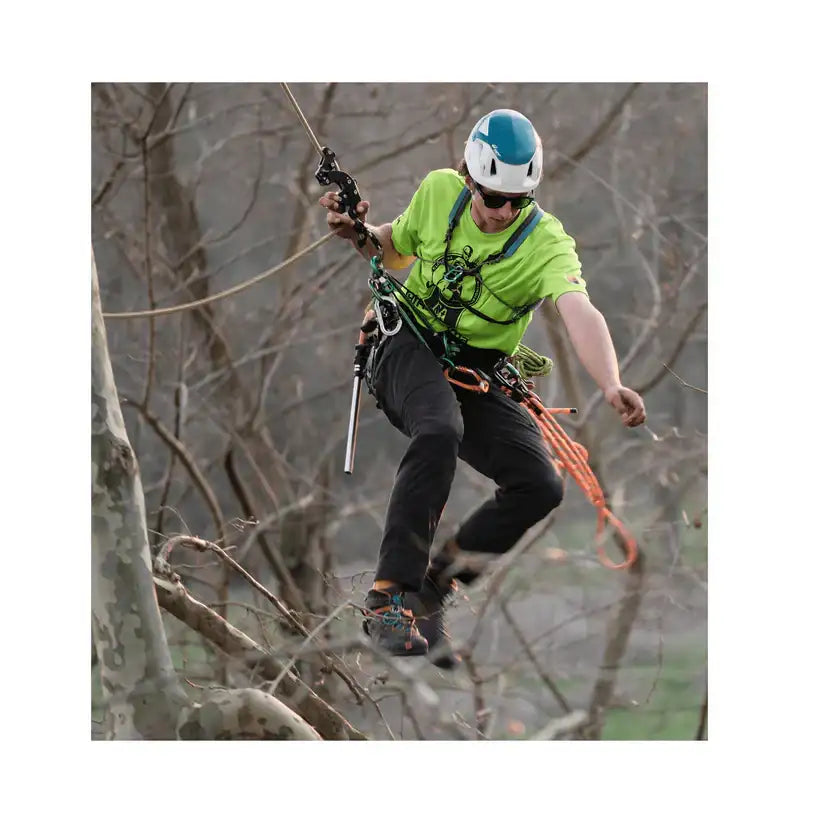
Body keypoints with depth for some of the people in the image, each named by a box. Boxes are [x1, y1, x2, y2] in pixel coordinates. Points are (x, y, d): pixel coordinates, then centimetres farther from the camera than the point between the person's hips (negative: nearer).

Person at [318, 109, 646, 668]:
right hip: (409, 348, -1)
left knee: (542, 486, -18)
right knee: (440, 433, -35)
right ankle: (390, 595, -36)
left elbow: (580, 313, -35)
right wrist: (358, 233, -7)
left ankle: (439, 578, 3)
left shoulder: (546, 242, -16)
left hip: (478, 372, 2)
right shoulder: (439, 192, -7)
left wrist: (612, 385, -53)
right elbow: (395, 248, 15)